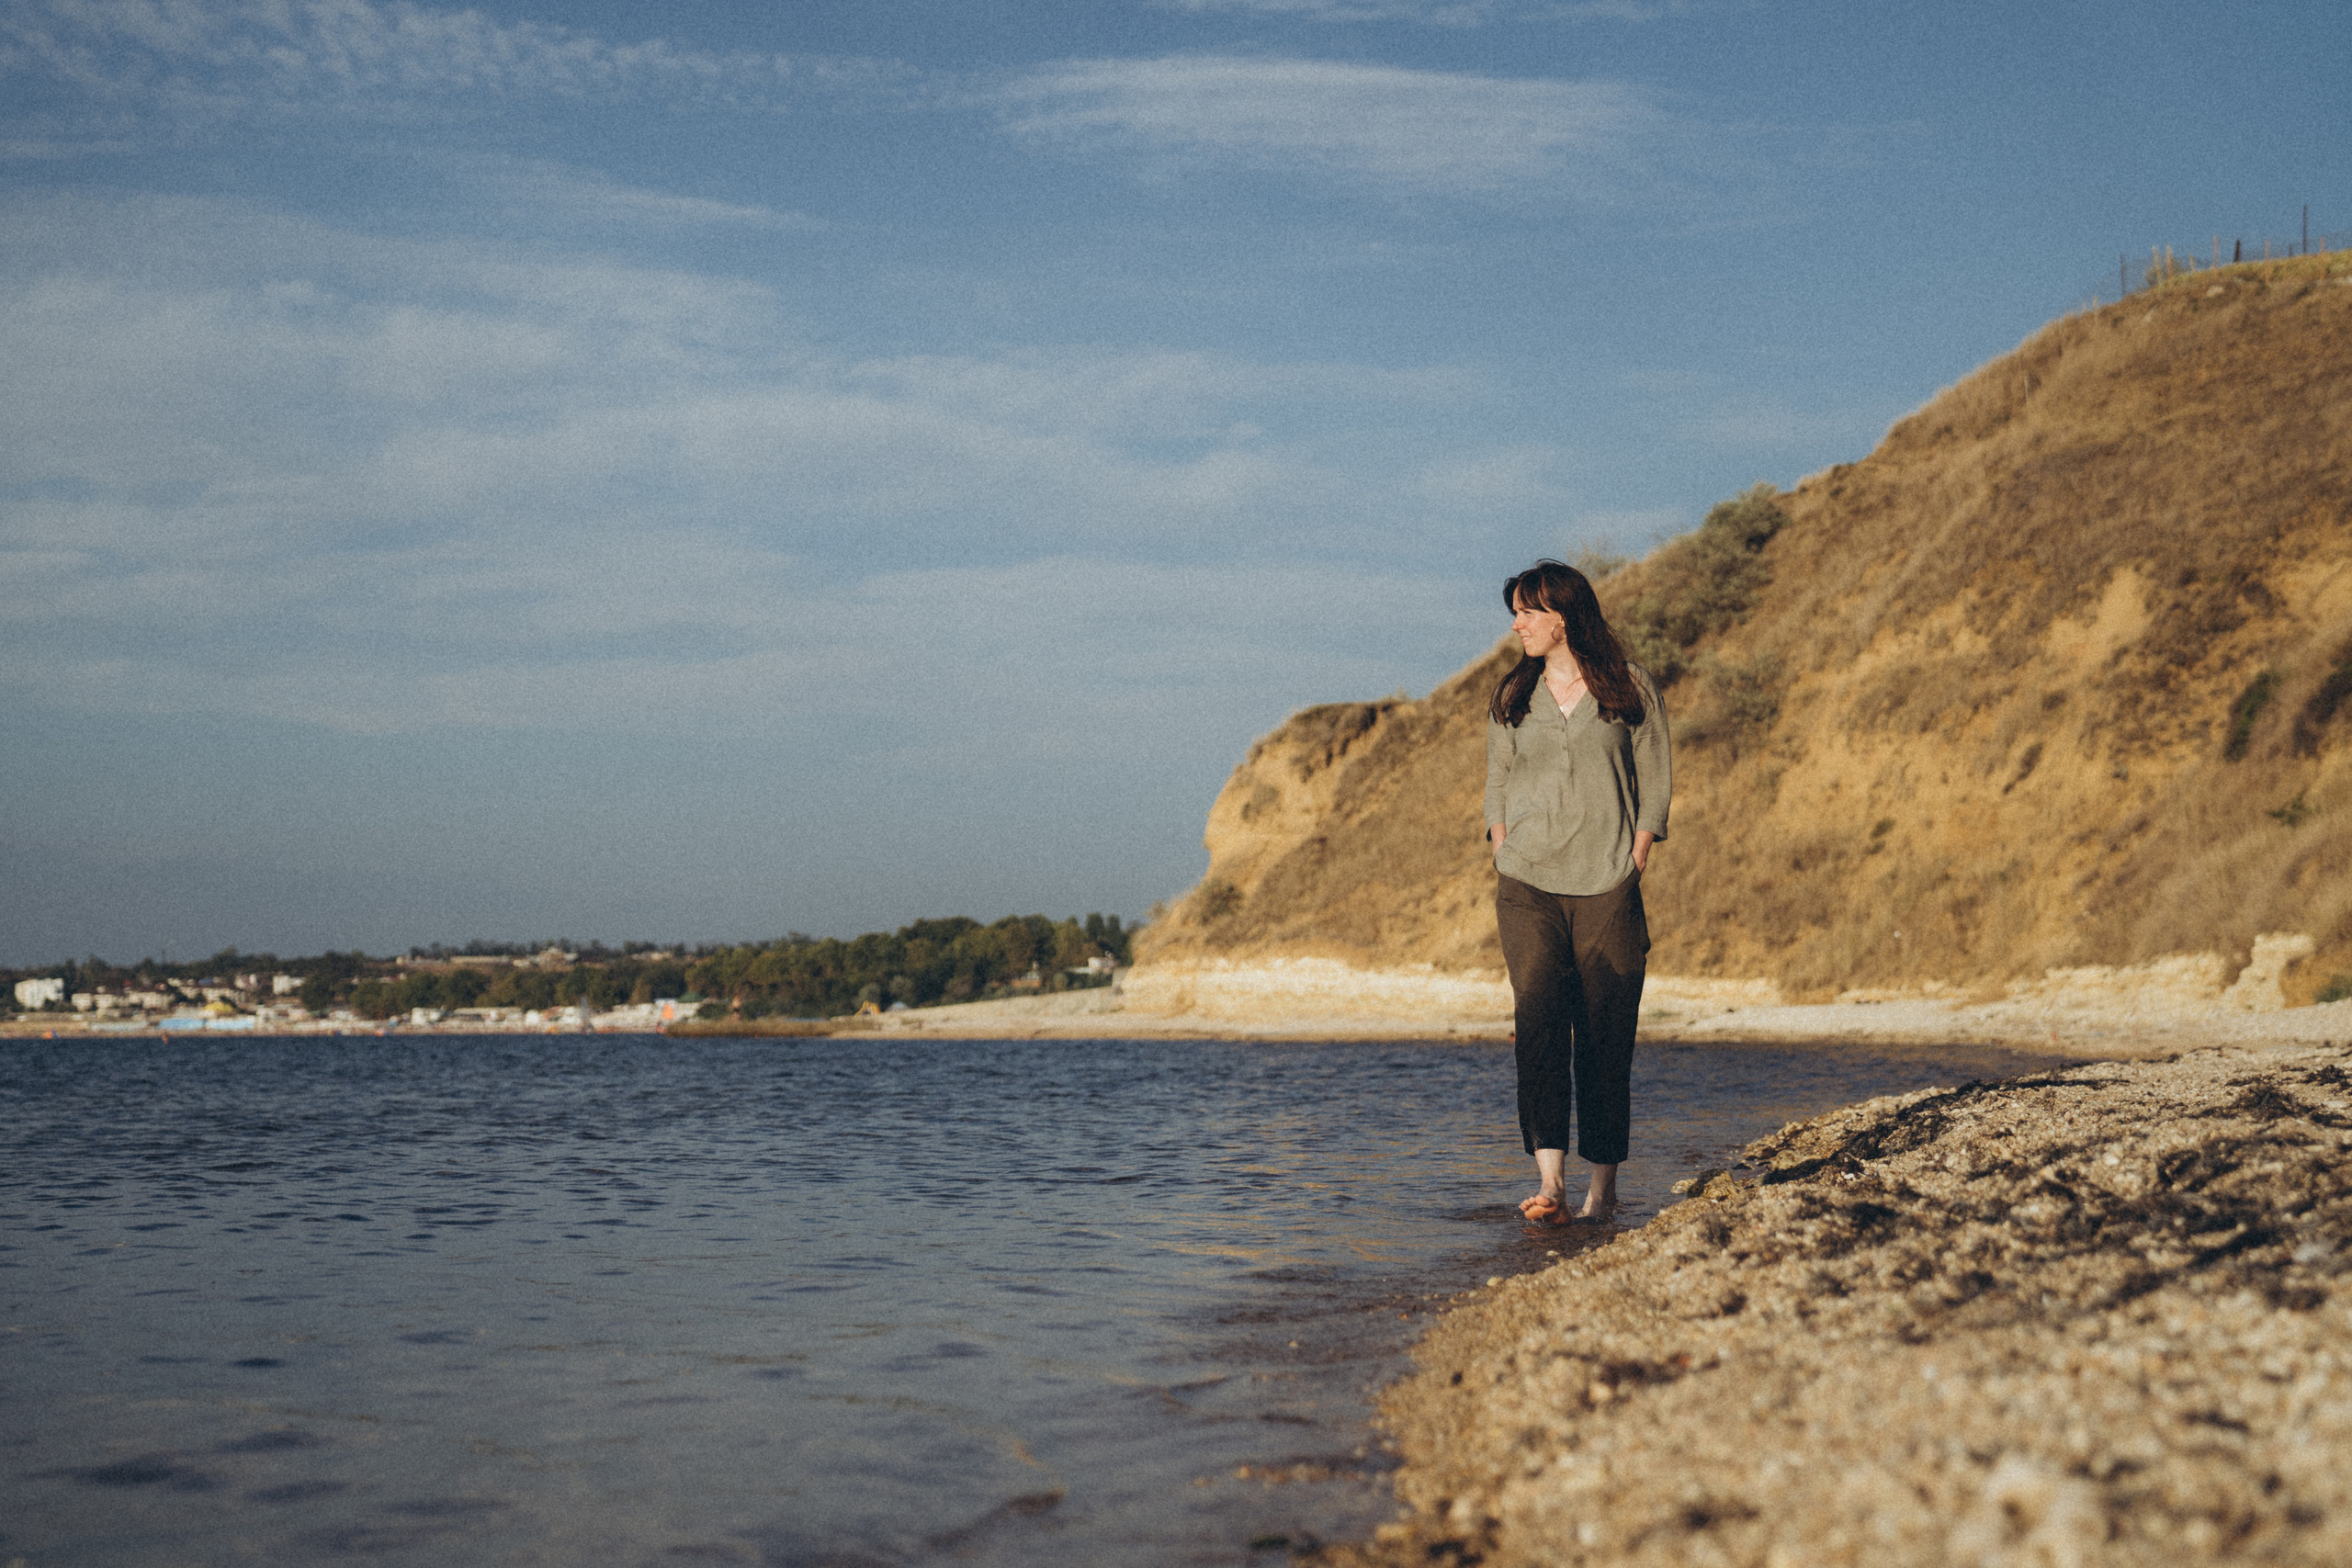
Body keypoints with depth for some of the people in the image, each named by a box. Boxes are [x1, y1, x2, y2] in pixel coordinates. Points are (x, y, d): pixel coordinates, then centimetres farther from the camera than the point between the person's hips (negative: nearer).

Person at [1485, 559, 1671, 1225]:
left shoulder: (1630, 688, 4)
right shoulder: (1512, 696, 12)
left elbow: (1655, 783, 4)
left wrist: (1634, 867, -5)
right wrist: (1503, 861, 4)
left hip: (1607, 890, -2)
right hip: (1528, 887, 2)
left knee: (1606, 1039, 1)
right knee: (1539, 1021, -14)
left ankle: (1604, 1183, 12)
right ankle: (1550, 1182, -20)